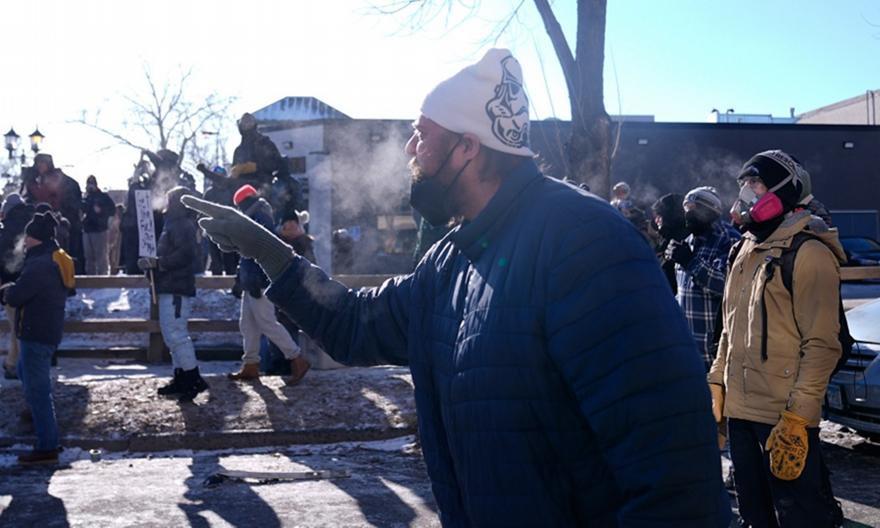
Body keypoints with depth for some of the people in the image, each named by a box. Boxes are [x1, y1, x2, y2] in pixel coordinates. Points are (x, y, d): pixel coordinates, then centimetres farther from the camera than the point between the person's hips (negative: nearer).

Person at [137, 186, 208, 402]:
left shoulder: (182, 224, -12)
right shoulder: (174, 223, 20)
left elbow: (184, 254, -25)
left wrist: (156, 263, -21)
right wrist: (153, 262, 5)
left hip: (176, 289, -11)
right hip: (170, 287, 11)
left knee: (175, 334, -13)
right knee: (173, 334, 14)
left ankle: (194, 379, -11)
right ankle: (181, 378, 19)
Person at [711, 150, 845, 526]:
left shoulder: (808, 252, -11)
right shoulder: (745, 250, 15)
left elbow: (822, 344, -16)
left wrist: (797, 416, -20)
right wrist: (716, 385, 15)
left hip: (784, 416, -8)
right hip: (740, 410, 8)